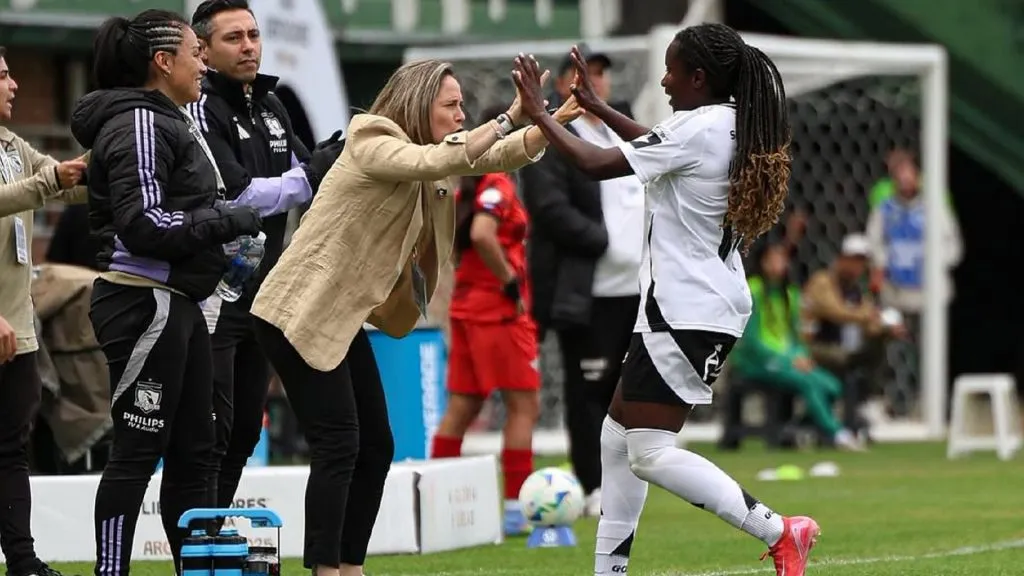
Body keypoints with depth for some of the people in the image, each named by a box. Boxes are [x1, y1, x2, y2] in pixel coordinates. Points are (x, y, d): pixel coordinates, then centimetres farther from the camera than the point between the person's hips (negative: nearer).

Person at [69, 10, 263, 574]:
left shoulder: (168, 122, 16)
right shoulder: (139, 125, -14)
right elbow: (144, 225, -21)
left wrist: (221, 251, 7)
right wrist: (230, 220, -14)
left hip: (177, 303, 10)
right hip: (146, 303, -10)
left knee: (194, 451, 12)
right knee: (137, 453, -7)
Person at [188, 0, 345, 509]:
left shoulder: (270, 106, 14)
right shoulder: (202, 109, -12)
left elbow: (303, 180, 16)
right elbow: (235, 195, -20)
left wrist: (339, 163, -4)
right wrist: (315, 174, -18)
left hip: (263, 291, 8)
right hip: (214, 294, -8)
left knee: (245, 431, 12)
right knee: (211, 434, -9)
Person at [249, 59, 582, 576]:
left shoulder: (425, 153, 12)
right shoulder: (373, 146, -15)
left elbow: (500, 156, 6)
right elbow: (435, 162, -34)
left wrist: (556, 120, -10)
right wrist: (511, 117, -34)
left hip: (341, 318, 10)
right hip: (298, 314, -10)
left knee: (376, 446, 8)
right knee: (338, 446, -13)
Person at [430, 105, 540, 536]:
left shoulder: (468, 184, 14)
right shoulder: (497, 185, -13)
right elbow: (482, 234, -29)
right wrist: (510, 281, -20)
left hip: (468, 306, 9)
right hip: (500, 311, -9)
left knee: (461, 409, 9)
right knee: (524, 406, -4)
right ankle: (516, 510, -6)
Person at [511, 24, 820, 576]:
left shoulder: (698, 129, -20)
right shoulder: (736, 126, 8)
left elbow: (596, 164, -16)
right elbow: (662, 148, 29)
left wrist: (540, 114, -2)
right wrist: (596, 107, 29)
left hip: (685, 312, -10)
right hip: (700, 306, 10)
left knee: (651, 454, -11)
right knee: (619, 436, 16)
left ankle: (779, 532, -16)